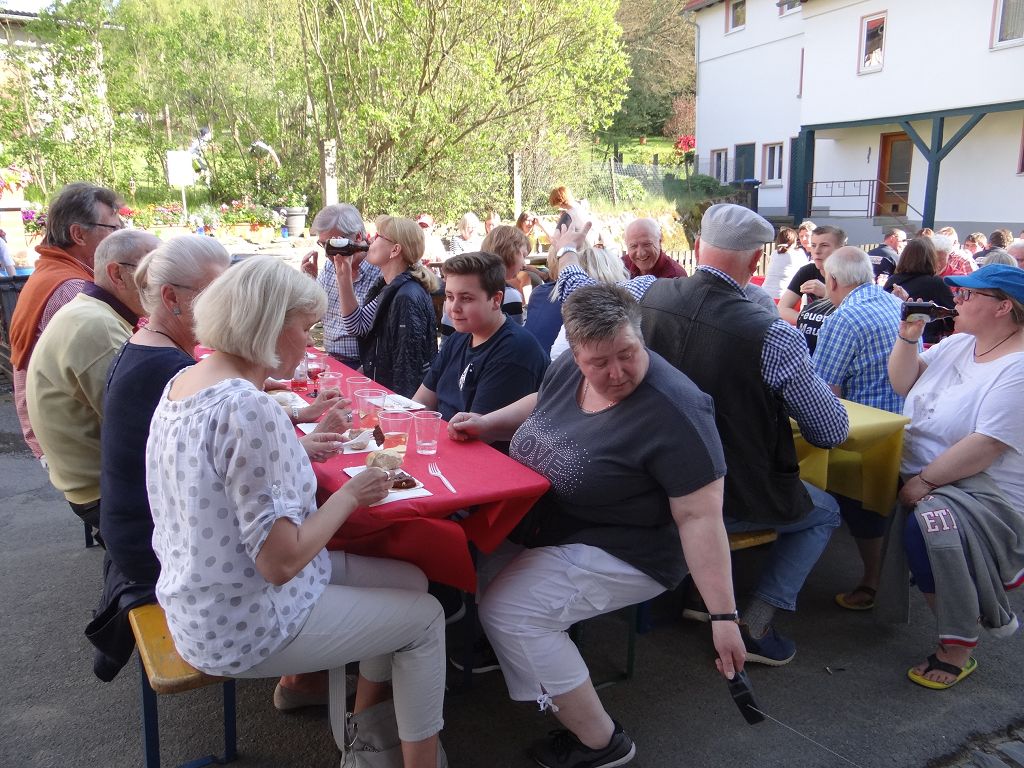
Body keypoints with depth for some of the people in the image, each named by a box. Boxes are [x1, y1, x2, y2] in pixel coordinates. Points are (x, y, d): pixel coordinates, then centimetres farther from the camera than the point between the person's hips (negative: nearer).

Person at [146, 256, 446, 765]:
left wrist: (301, 446, 9)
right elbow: (281, 562, -28)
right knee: (425, 616, 5)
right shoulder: (246, 408, -29)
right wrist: (350, 495, -15)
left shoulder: (183, 380, 0)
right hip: (240, 627, -9)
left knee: (411, 581, 15)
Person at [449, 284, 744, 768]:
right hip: (548, 525, 8)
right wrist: (485, 424, 2)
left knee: (507, 611, -21)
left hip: (624, 553, -8)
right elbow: (540, 404, 18)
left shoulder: (674, 412, -28)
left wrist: (724, 616, -27)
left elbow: (701, 517, -26)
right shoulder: (569, 369, -5)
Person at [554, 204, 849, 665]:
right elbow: (832, 432, -14)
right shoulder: (773, 336, -26)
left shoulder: (647, 294, -14)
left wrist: (567, 250, 30)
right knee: (825, 512, 24)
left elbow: (578, 292, 8)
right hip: (737, 503, -5)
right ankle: (754, 626, 15)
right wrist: (816, 388, 9)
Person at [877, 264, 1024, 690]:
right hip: (920, 476, 9)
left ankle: (958, 650, -17)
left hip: (986, 491, -9)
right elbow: (903, 383, 11)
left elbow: (988, 446, -24)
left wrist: (924, 480, -23)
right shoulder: (958, 344, 9)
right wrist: (908, 336, -2)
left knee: (927, 524, -34)